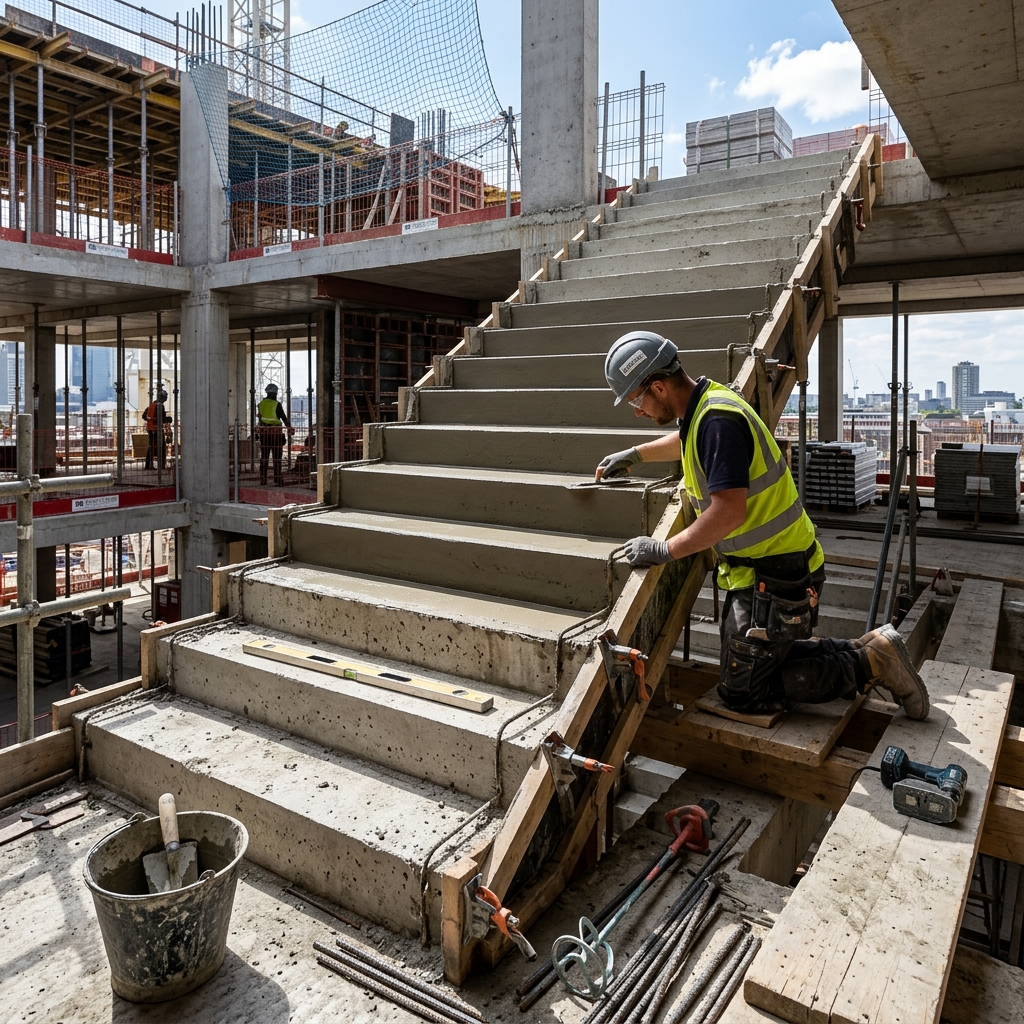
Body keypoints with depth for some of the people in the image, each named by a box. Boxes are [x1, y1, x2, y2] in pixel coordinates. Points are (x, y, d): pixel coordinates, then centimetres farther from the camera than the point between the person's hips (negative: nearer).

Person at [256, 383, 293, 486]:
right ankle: (277, 480, -4)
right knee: (277, 457, -2)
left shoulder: (261, 404, 7)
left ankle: (262, 479, 11)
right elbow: (284, 418, -6)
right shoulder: (277, 405, -9)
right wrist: (290, 428, 5)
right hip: (275, 433, -5)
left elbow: (259, 417, 17)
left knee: (264, 457, 10)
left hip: (263, 432, 5)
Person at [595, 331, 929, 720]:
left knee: (740, 692, 1)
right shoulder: (706, 402, 7)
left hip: (773, 577, -10)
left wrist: (662, 550, -21)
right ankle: (863, 651, 17)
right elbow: (687, 441, 33)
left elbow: (728, 513, -31)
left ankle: (867, 665, 3)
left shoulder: (718, 420, -24)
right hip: (766, 567, 10)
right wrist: (635, 454, 33)